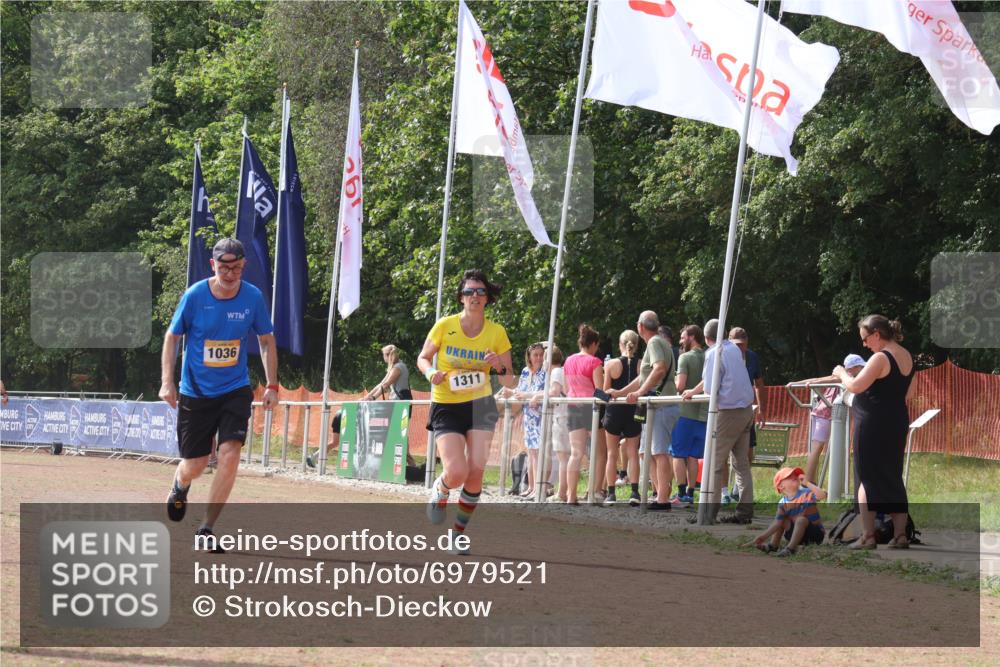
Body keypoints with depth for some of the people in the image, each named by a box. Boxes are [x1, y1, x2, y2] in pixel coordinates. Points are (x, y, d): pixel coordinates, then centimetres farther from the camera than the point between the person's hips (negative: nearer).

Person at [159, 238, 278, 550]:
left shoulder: (253, 297, -7)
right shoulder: (194, 296, -12)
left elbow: (266, 340, 6)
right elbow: (172, 337, -1)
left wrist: (272, 386, 2)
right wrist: (167, 382, -8)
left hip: (235, 390, 1)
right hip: (195, 392, -1)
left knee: (229, 454, -18)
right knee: (193, 466, 5)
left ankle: (206, 530, -8)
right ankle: (180, 487, 45)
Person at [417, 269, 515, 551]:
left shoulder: (497, 333, -5)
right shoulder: (444, 326, -9)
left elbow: (509, 381, 1)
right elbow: (423, 358, 5)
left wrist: (499, 368, -21)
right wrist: (431, 373, -17)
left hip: (480, 404, 2)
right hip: (446, 407, -2)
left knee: (476, 470, -11)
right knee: (457, 472, -18)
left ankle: (460, 530, 9)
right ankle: (440, 489, 20)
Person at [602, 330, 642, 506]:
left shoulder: (611, 365, -8)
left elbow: (605, 391, -6)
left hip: (614, 412, -1)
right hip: (633, 413, 1)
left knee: (612, 454, 9)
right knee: (632, 453, 8)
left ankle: (611, 493, 8)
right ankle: (635, 492, -3)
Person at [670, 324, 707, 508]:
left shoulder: (686, 358, -9)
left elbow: (680, 386, -17)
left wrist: (674, 381, 3)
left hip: (685, 412, -6)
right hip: (703, 414, 6)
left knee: (678, 455, -1)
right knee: (693, 457, 9)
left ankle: (681, 495, -6)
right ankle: (690, 494, 8)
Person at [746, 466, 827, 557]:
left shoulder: (806, 493, -12)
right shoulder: (783, 503, -3)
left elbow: (822, 495, -32)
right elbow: (777, 524, -7)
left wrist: (807, 483, -29)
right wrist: (762, 537, -17)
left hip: (816, 533, -4)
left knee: (801, 519, -28)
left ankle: (790, 548, -29)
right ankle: (773, 544, -4)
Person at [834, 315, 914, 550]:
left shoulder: (880, 359, -18)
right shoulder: (906, 357, 8)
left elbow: (855, 386, -22)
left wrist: (841, 373, -4)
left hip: (873, 424, -8)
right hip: (897, 423, 8)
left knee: (867, 479, 0)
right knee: (893, 478, 13)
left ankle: (868, 536, -3)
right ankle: (900, 534, 10)